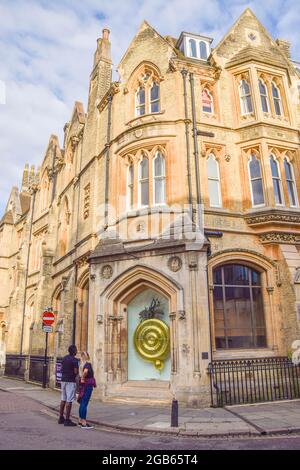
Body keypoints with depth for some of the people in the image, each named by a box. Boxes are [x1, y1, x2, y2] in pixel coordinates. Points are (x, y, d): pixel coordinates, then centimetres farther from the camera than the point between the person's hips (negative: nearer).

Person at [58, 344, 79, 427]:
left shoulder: (64, 358, 9)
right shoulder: (74, 360, -15)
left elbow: (61, 368, 15)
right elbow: (76, 372, -17)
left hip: (63, 380, 8)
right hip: (71, 381, -8)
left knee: (63, 399, 16)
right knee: (69, 401, -4)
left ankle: (61, 418, 22)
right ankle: (67, 420, -2)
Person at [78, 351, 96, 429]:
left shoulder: (83, 364, 9)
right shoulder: (88, 364, -16)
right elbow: (85, 371, -34)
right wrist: (83, 378, -20)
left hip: (83, 385, 9)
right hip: (88, 386, -9)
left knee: (82, 404, 16)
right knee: (84, 404, -5)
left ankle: (80, 421, 26)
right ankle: (84, 423, 0)